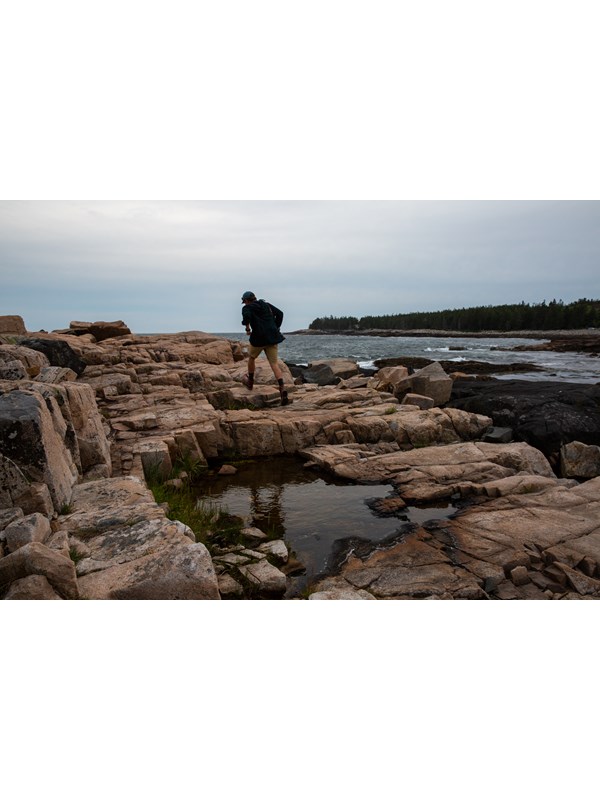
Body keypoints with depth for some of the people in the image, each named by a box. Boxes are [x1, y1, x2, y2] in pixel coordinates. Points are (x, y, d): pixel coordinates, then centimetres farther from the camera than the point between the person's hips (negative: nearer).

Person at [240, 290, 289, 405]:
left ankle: (250, 382, 41)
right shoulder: (266, 304, 17)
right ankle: (282, 389, -18)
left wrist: (247, 328, -6)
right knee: (274, 364, 0)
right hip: (272, 337, 4)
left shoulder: (247, 308, 1)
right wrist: (276, 328, 16)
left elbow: (247, 316, -21)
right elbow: (279, 313, 12)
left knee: (251, 358, 24)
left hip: (259, 337, -4)